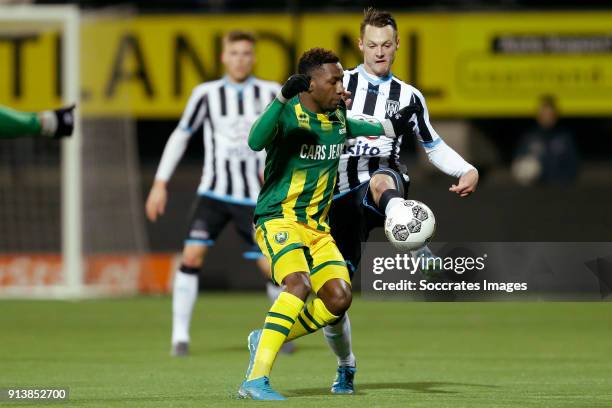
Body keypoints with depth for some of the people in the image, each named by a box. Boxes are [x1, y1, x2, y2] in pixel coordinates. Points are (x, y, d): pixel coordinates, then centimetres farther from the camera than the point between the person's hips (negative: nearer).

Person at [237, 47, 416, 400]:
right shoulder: (288, 114, -13)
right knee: (299, 283, -32)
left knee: (339, 297, -11)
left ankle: (266, 340, 8)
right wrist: (283, 99, -43)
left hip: (318, 226, 8)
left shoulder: (337, 116, 11)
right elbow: (256, 142, -33)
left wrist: (388, 129, 29)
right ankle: (256, 380, -35)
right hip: (279, 218, -8)